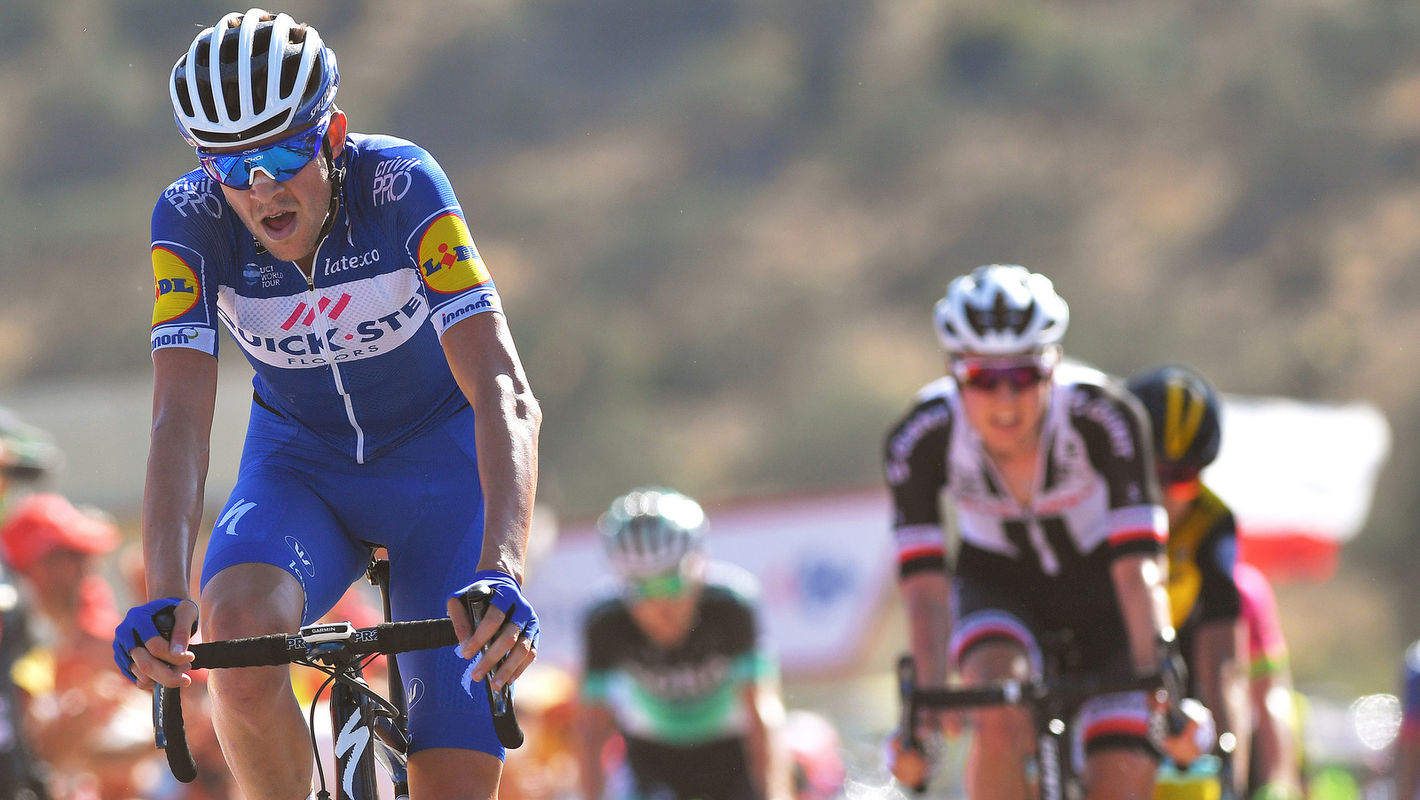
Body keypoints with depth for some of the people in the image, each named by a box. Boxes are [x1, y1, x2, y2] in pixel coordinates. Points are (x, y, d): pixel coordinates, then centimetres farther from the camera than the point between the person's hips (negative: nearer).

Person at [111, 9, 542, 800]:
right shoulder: (191, 220, -22)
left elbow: (505, 397, -35)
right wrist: (167, 595, -45)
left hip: (440, 459, -1)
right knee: (240, 633, -32)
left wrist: (501, 572, -50)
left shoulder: (403, 186, -28)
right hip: (301, 467, 1)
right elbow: (181, 422, -28)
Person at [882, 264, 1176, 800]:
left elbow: (1137, 567, -35)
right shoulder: (920, 439, -27)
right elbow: (925, 585, -30)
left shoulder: (1102, 416, -31)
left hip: (1099, 583, 0)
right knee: (999, 716, -32)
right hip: (998, 582, 0)